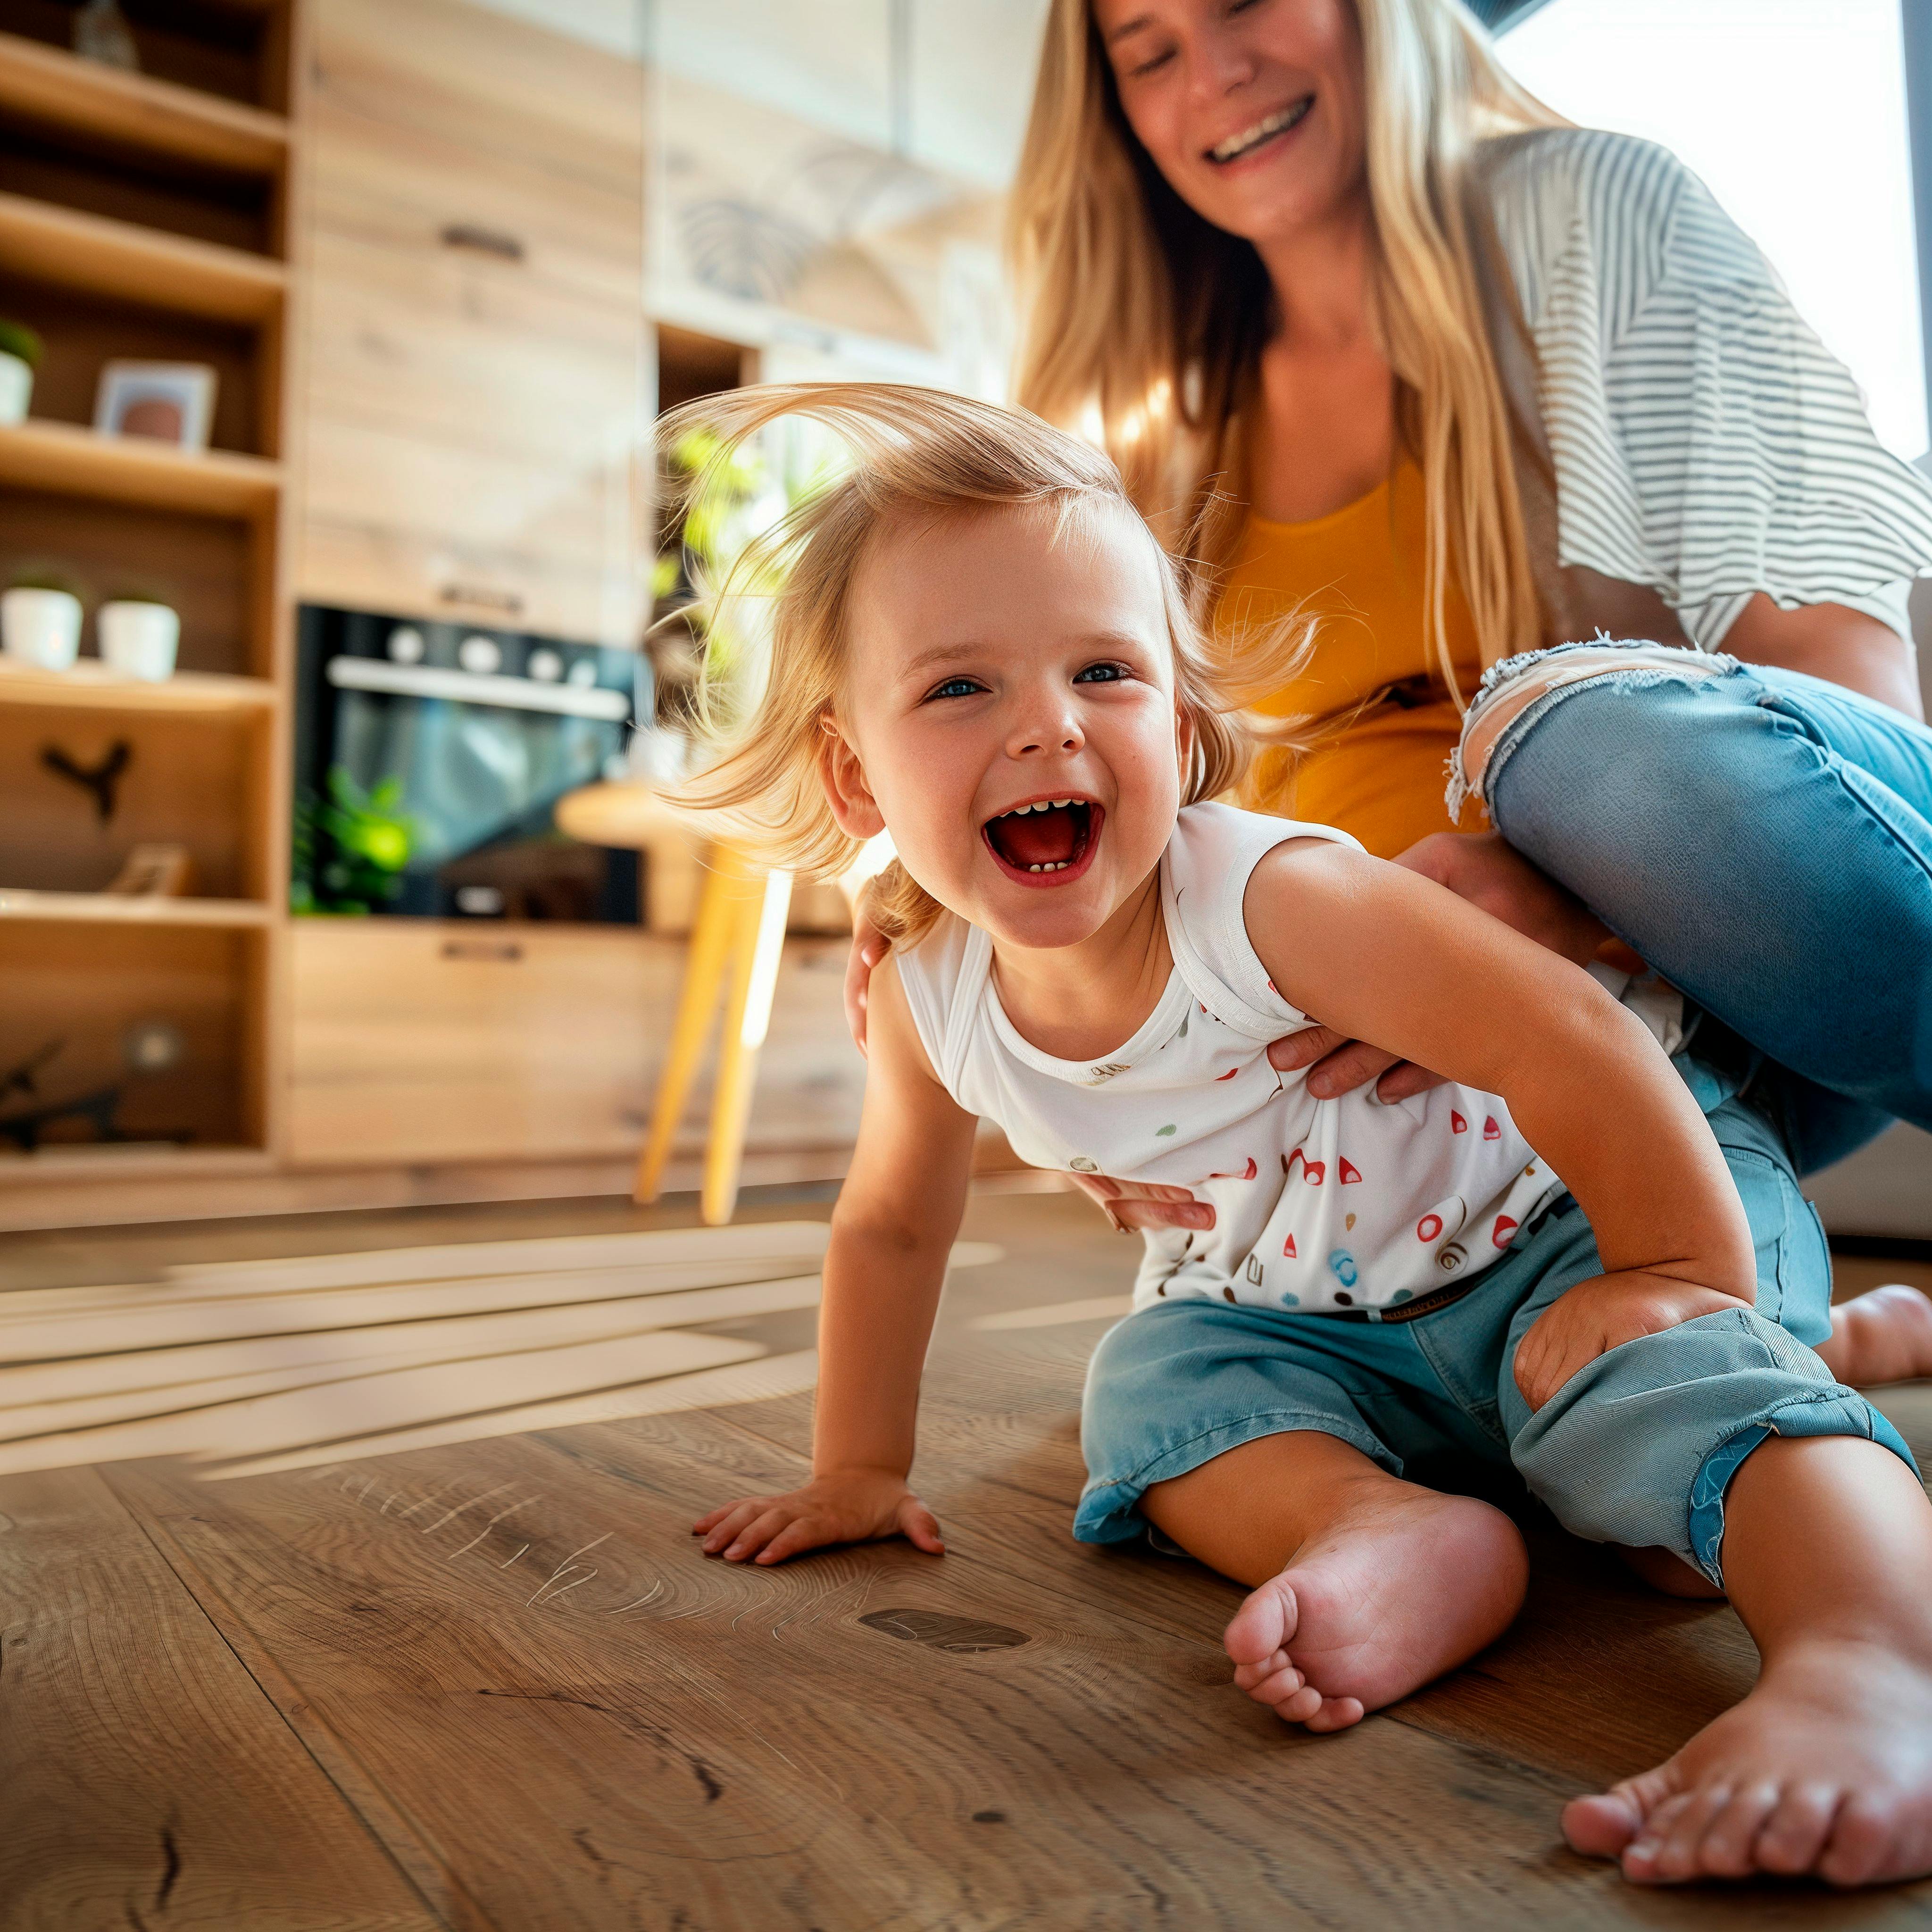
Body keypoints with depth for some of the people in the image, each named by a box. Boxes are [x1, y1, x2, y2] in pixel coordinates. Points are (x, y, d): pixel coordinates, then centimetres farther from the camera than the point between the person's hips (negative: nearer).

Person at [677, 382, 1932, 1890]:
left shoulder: (1271, 902, -33)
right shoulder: (930, 999, -14)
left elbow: (1569, 1040, -30)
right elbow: (894, 1226, 3)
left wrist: (1687, 1276, -23)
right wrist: (860, 1470, 8)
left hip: (1588, 1201, -5)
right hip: (1326, 1313, 6)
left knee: (1659, 1369, -33)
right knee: (1158, 1380, -15)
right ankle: (1390, 1531, -33)